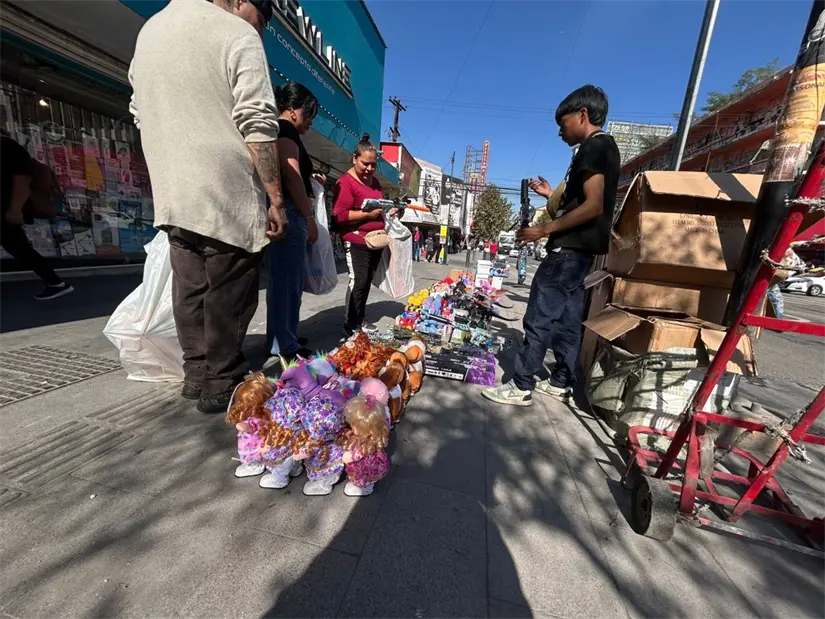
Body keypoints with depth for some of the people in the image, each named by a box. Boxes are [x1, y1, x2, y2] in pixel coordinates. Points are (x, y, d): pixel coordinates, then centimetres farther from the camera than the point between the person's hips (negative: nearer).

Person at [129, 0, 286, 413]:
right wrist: (275, 198, -12)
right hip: (226, 195, -7)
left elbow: (140, 113, 24)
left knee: (190, 290, 11)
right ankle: (221, 385, 7)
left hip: (172, 195, 7)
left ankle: (196, 376, 21)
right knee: (228, 295, -1)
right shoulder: (237, 35, -2)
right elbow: (258, 127, -13)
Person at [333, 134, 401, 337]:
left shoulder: (375, 182, 17)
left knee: (367, 282, 9)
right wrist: (367, 214, -22)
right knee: (358, 282, -8)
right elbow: (339, 215, -17)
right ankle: (350, 326, 2)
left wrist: (388, 212, 10)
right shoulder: (345, 182, -9)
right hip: (357, 241, -8)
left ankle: (360, 321, 19)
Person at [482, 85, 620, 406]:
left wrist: (544, 230, -20)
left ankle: (521, 386, -3)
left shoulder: (592, 148, -10)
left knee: (540, 317, -9)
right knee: (567, 318, 11)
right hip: (579, 249, 11)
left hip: (570, 248, -11)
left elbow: (593, 206, -21)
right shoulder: (604, 148, 21)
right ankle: (560, 383, 20)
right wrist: (552, 195, 18)